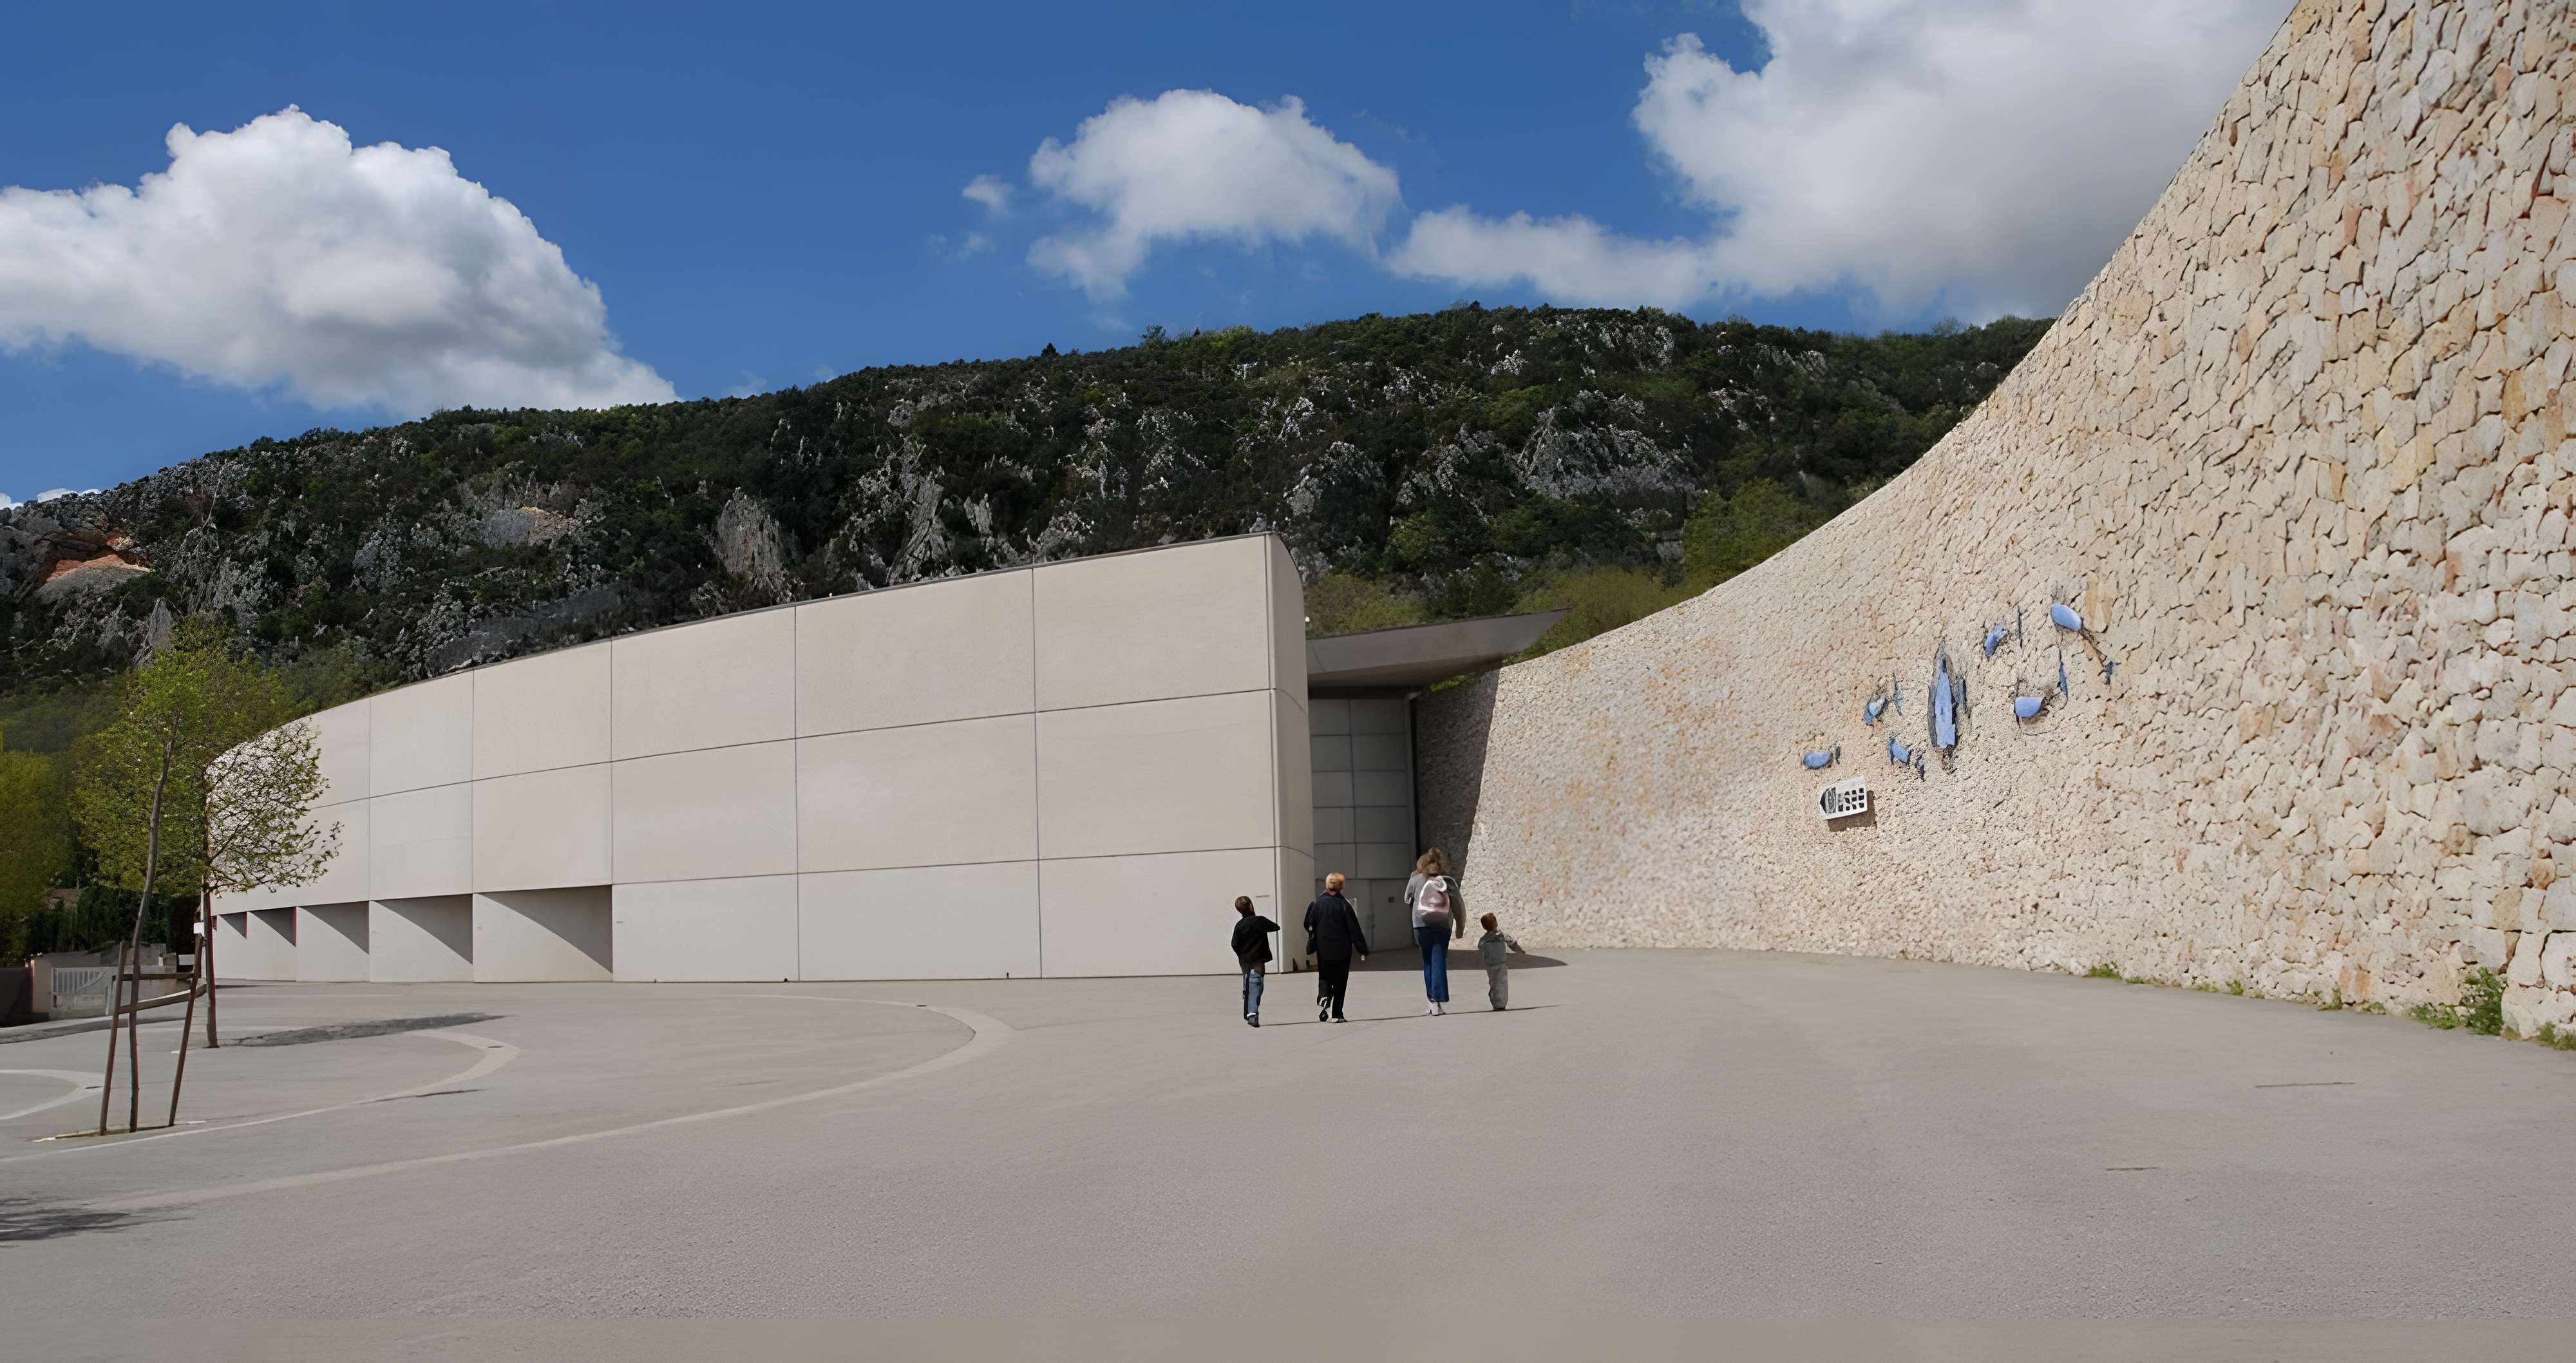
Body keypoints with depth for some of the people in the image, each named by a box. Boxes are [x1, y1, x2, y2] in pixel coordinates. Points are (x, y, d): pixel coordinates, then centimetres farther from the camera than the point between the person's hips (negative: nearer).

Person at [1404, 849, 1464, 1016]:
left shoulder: (1416, 880, 4)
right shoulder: (1449, 882, 4)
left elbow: (1407, 902, 16)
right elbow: (1458, 905, 3)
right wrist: (1460, 926, 11)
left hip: (1422, 925, 0)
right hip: (1443, 925, 0)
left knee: (1428, 962, 11)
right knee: (1439, 961, 0)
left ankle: (1433, 1001, 8)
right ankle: (1440, 1001, -9)